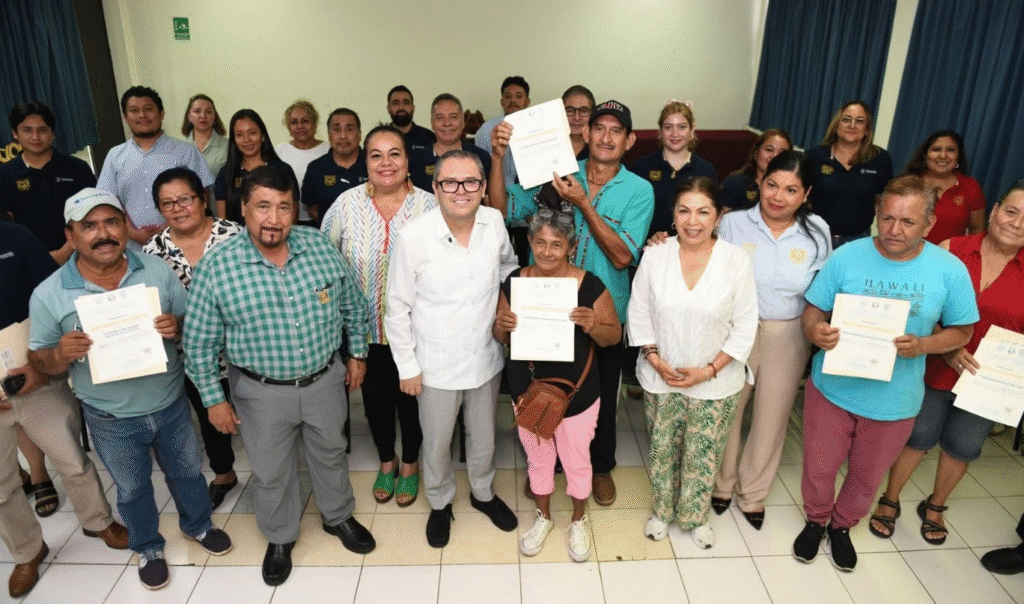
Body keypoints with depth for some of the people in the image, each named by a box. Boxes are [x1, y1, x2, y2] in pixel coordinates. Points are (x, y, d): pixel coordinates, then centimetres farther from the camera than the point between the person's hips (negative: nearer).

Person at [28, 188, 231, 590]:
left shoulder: (159, 271, -10)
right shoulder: (48, 295, -13)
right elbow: (40, 362, -5)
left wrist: (178, 326, -25)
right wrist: (61, 354, -28)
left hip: (171, 404, 1)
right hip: (111, 420, -1)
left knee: (187, 470, 23)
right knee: (132, 489, 21)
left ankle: (197, 524, 52)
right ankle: (147, 547, 48)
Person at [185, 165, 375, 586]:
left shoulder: (321, 247, -10)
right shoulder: (216, 266, -16)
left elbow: (352, 304, 4)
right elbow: (199, 342, -7)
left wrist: (357, 353, 8)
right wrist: (214, 399, -4)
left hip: (325, 381, 2)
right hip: (261, 393, -2)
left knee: (330, 454, 23)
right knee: (271, 471, 18)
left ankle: (338, 517, 49)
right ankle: (279, 538, 44)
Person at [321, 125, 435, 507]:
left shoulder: (428, 206, -10)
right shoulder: (347, 204, -6)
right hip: (365, 327, 2)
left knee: (410, 394, 15)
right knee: (375, 394, 18)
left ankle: (410, 464, 41)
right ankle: (386, 461, 45)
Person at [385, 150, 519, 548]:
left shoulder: (495, 223, -9)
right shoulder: (413, 236, -19)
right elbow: (398, 308, -10)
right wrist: (407, 366, -7)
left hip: (486, 357, 3)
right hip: (436, 365, -3)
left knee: (483, 437, 23)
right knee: (437, 444, 16)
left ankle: (483, 493, 51)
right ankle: (440, 504, 46)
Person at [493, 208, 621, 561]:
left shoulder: (590, 286, -17)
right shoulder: (515, 281, -9)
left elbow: (614, 336, -8)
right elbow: (502, 338, 1)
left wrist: (592, 326, -29)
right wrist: (502, 326, -22)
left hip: (576, 394, -2)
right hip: (527, 391, 2)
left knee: (576, 460, 18)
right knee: (537, 457, 22)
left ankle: (579, 520, 47)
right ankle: (543, 517, 49)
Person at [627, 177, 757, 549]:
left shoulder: (736, 260, -13)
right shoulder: (655, 255, -9)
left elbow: (744, 326, -8)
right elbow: (638, 312, -2)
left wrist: (709, 370, -13)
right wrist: (655, 359, -11)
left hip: (714, 383, -1)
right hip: (661, 378, 1)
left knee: (703, 456, 14)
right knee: (662, 450, 17)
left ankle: (695, 517, 40)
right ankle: (661, 511, 42)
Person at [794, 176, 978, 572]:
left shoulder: (950, 270, -11)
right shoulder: (846, 256, -13)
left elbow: (960, 331, 0)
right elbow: (812, 311, -6)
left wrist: (923, 345, -21)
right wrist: (815, 331, -30)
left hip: (894, 400, 1)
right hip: (832, 388, 0)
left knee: (867, 476, 20)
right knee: (819, 467, 15)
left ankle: (843, 525, 49)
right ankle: (816, 520, 45)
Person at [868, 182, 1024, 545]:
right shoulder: (950, 251, -11)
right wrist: (946, 349, -18)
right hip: (935, 369, -2)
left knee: (963, 446, 17)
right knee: (918, 436, 12)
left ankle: (934, 507, 43)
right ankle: (890, 501, 34)